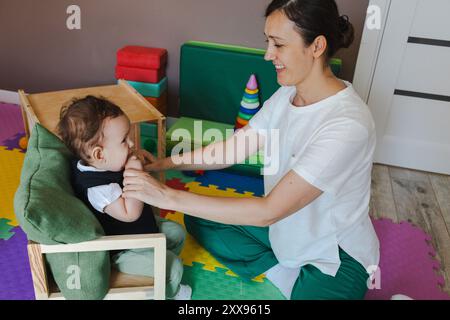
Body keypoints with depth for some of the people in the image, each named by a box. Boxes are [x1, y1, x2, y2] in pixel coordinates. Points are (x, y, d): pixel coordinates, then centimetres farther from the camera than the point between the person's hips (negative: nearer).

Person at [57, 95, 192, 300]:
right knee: (173, 267, -8)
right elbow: (129, 213, -36)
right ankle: (170, 292, 26)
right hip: (121, 250, -9)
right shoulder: (97, 187, -37)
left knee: (176, 232, 16)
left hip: (141, 229, 9)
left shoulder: (105, 165, -8)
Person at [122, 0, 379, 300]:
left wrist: (169, 196, -31)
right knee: (198, 220, 7)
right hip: (284, 228, 8)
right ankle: (289, 278, 2)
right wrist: (167, 163, -9)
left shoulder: (348, 124, -32)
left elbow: (269, 211, -32)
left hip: (335, 255, -7)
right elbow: (234, 145, 1)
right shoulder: (286, 95, -7)